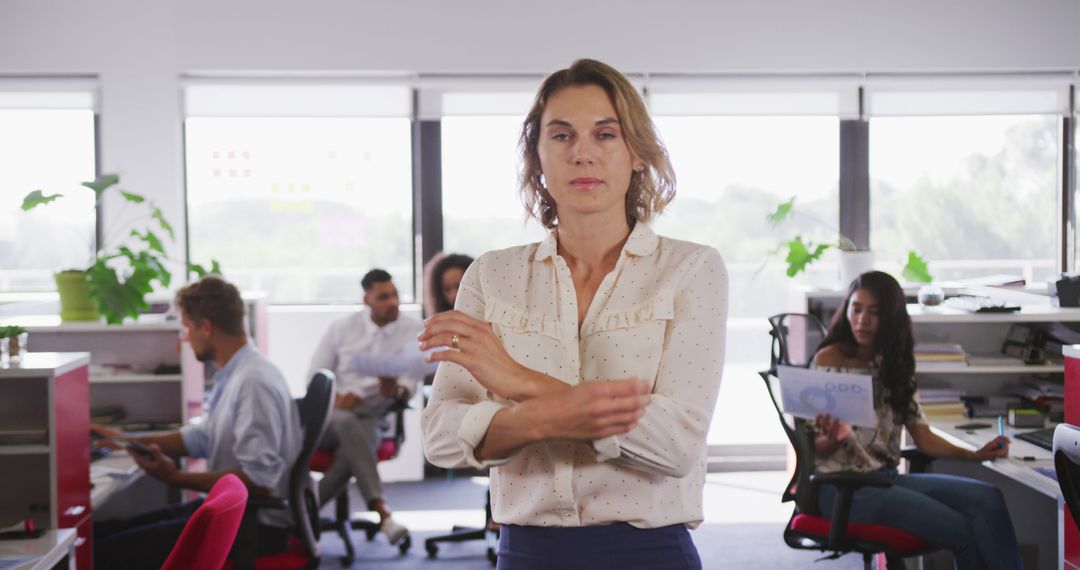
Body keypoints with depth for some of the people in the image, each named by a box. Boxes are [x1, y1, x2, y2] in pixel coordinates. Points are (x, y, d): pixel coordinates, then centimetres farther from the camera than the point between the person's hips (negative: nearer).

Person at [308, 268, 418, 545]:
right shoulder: (341, 328, 7)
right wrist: (334, 398, -14)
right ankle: (382, 513, -47)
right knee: (347, 423, -38)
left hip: (370, 418, 0)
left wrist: (396, 390, -27)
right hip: (328, 414, 0)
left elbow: (410, 383, -3)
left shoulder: (412, 330, 4)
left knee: (351, 451, -37)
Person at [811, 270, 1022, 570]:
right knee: (963, 532, -21)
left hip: (888, 477, 6)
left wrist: (973, 455, -5)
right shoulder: (829, 361, -5)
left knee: (987, 499, -19)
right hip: (843, 485, -6)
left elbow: (922, 436, 9)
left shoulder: (895, 365, 12)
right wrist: (834, 439, -29)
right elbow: (816, 448, -6)